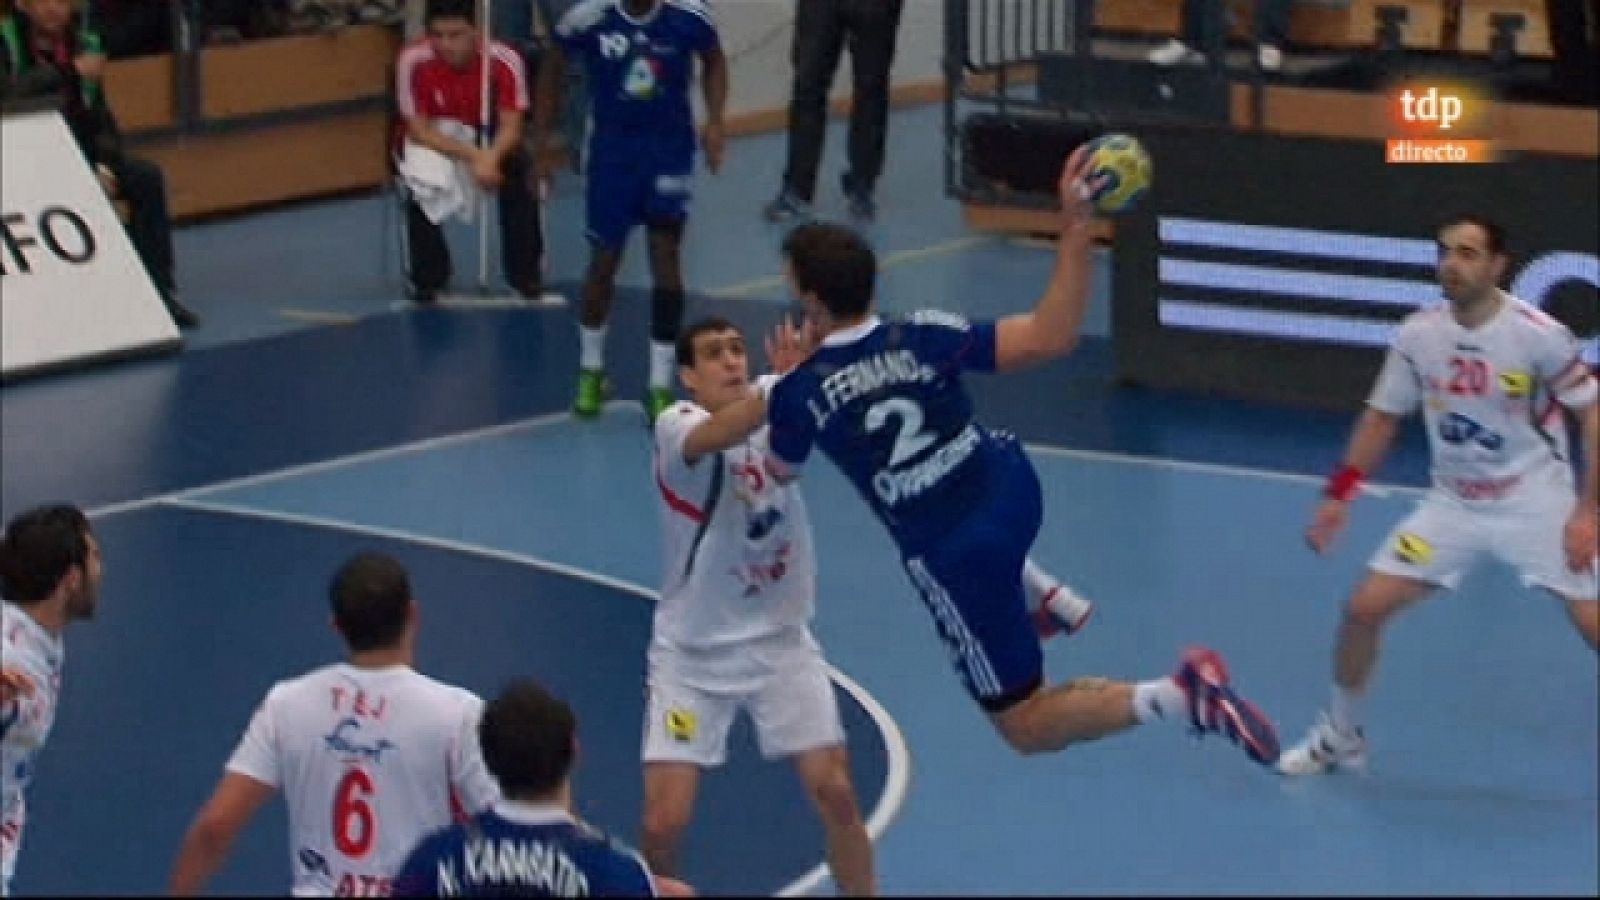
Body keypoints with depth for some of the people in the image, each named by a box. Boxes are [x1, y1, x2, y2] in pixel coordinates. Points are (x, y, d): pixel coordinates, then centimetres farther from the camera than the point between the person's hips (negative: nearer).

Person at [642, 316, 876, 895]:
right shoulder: (676, 425, -20)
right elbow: (718, 435, -42)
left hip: (779, 640, 3)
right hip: (693, 652, -3)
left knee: (835, 792, -3)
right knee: (664, 821, -8)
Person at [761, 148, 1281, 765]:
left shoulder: (797, 393, -18)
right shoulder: (923, 338, -15)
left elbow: (781, 472, 5)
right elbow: (1050, 338, -21)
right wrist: (1075, 227, -18)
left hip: (951, 556, -5)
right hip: (1013, 493, 5)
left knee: (1025, 727, 7)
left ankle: (1178, 697, -18)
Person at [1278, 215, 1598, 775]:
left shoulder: (1540, 335, -18)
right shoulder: (1416, 335, -6)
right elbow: (1382, 417, 8)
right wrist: (1338, 496, 3)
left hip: (1534, 502, -4)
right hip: (1452, 503, 4)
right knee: (1365, 607, -2)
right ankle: (1341, 736, 20)